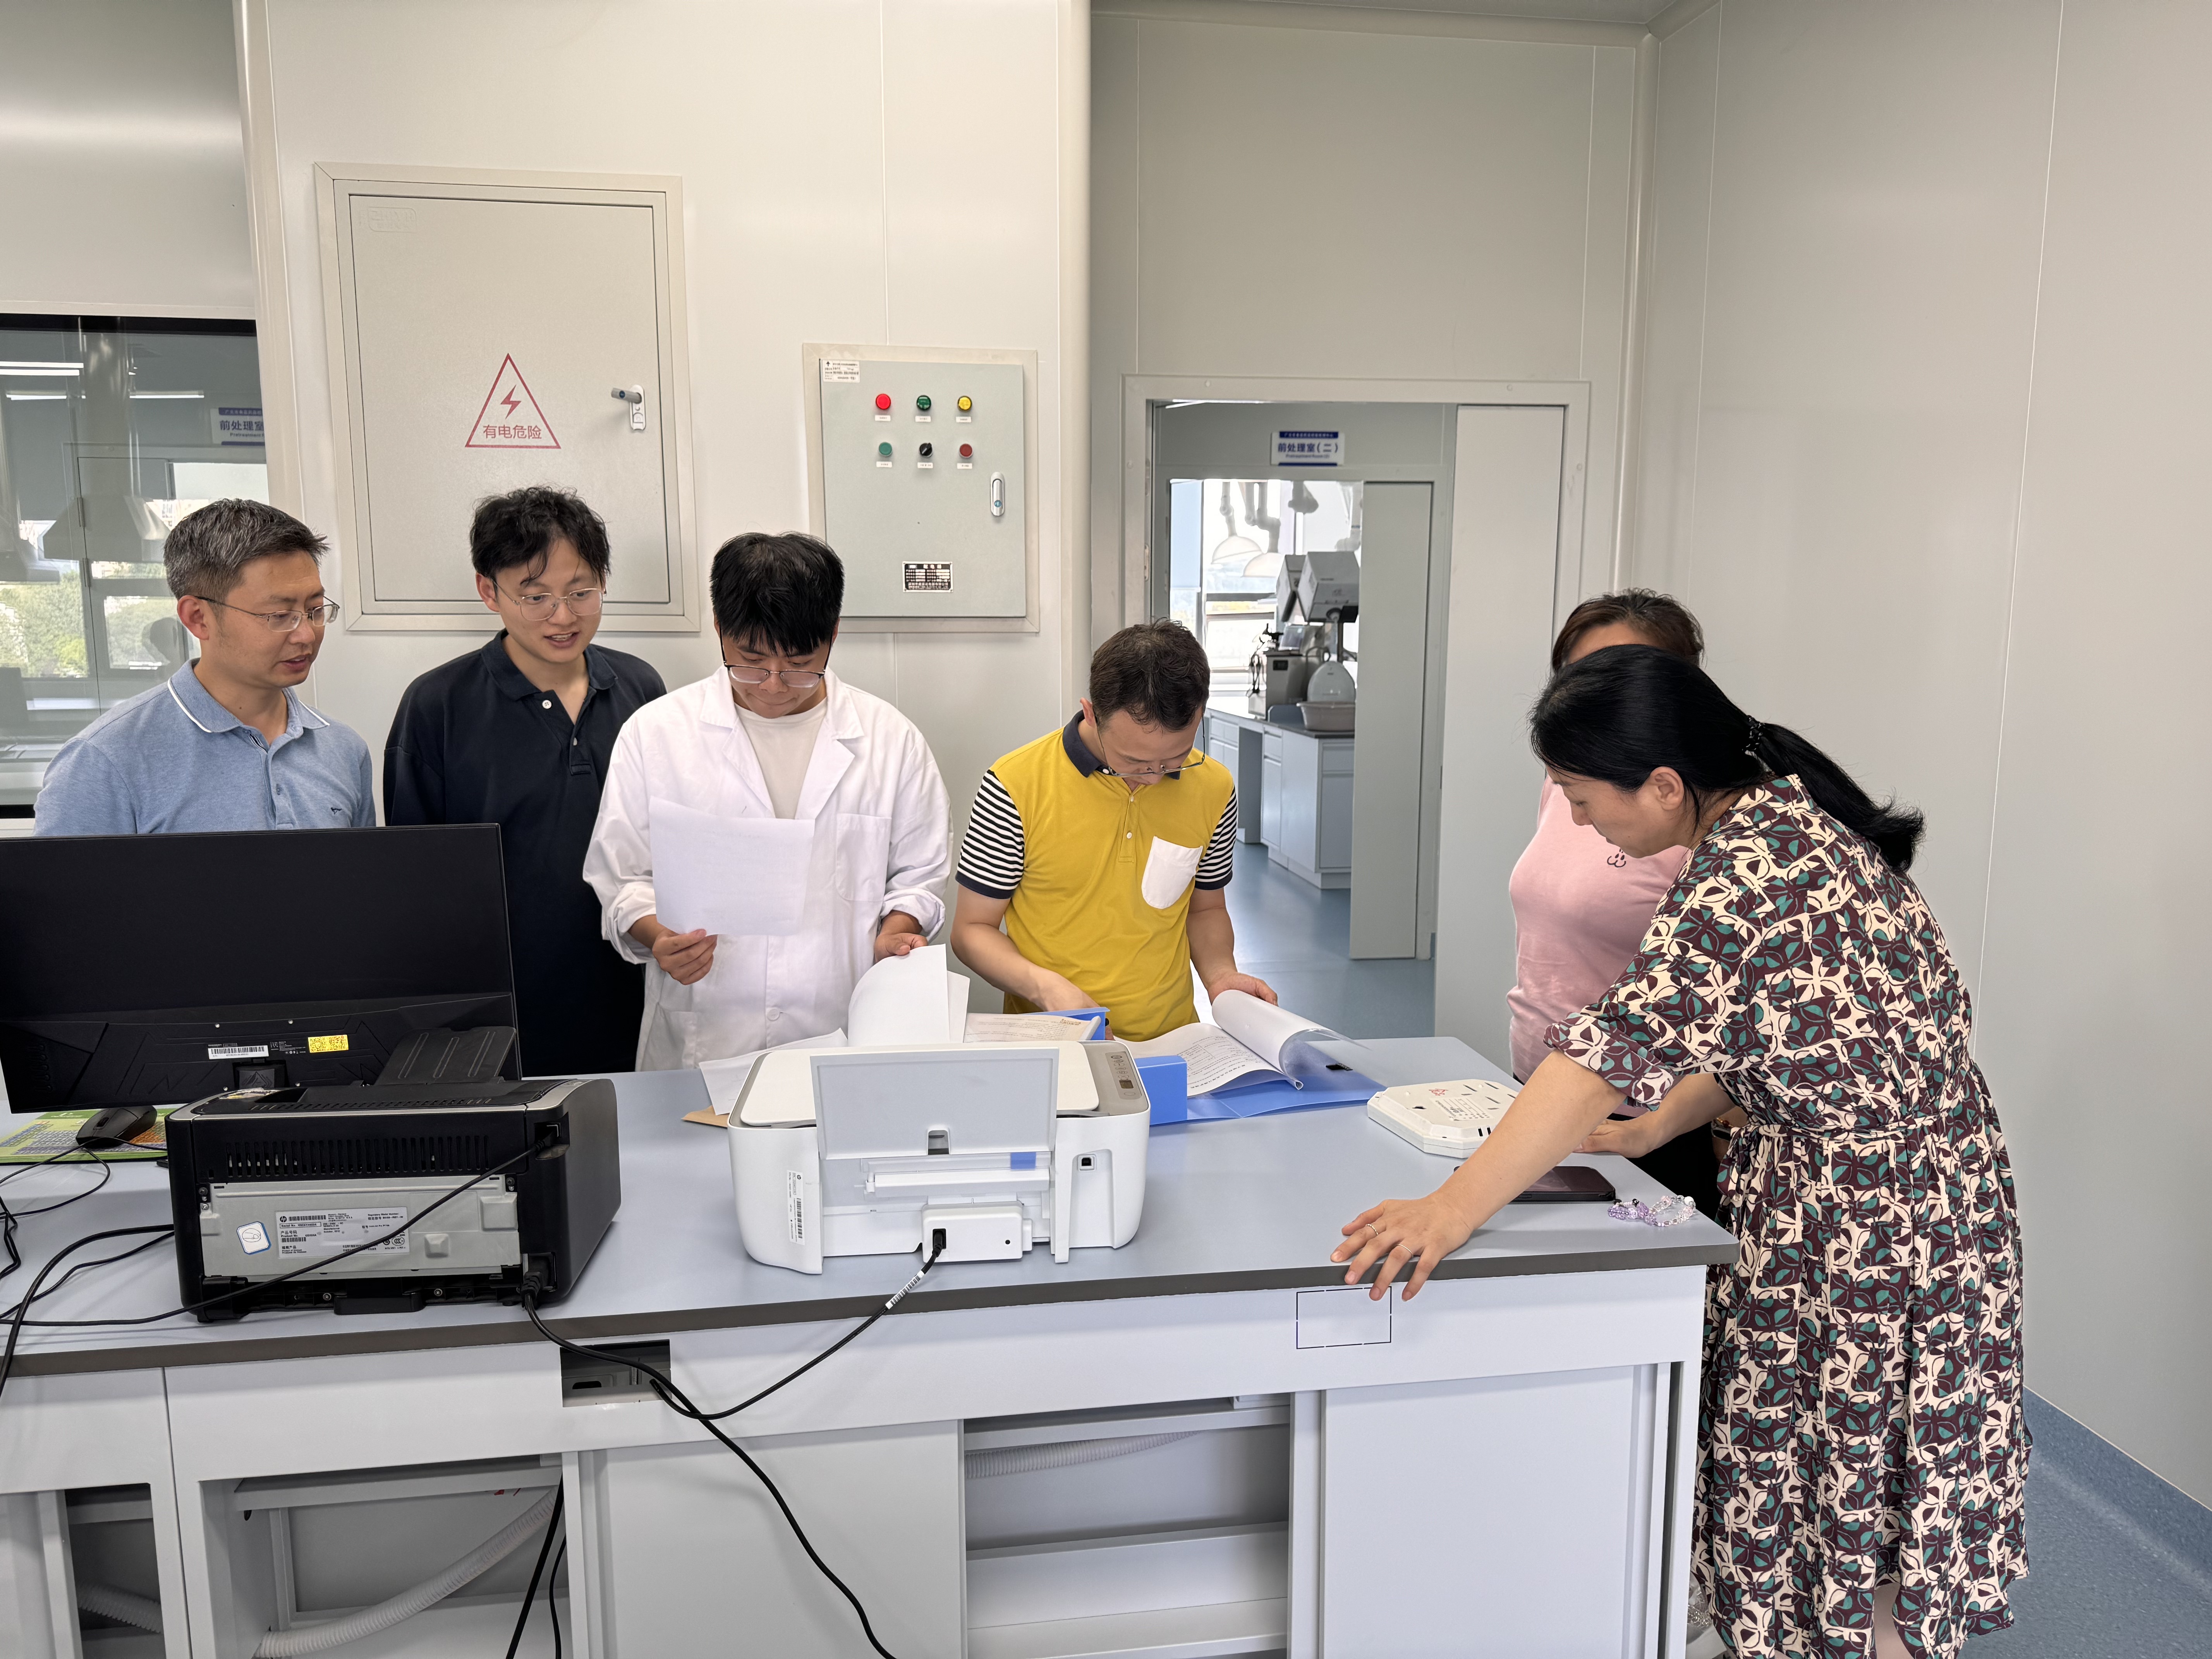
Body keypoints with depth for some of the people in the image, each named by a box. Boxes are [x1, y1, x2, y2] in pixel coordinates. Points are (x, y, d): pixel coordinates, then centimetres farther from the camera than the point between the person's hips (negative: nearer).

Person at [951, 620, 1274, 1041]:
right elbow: (972, 929, -2)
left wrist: (1220, 973, -2)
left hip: (1170, 1040, 3)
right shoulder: (1016, 785, -11)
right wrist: (1045, 985, -19)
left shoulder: (1214, 788, 2)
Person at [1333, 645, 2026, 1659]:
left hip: (1876, 1222, -9)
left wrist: (1455, 1209, -36)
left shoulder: (1749, 869, -28)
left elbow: (1629, 1038, -34)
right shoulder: (1789, 815, 2)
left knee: (1860, 1501, 9)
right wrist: (1655, 1127, 3)